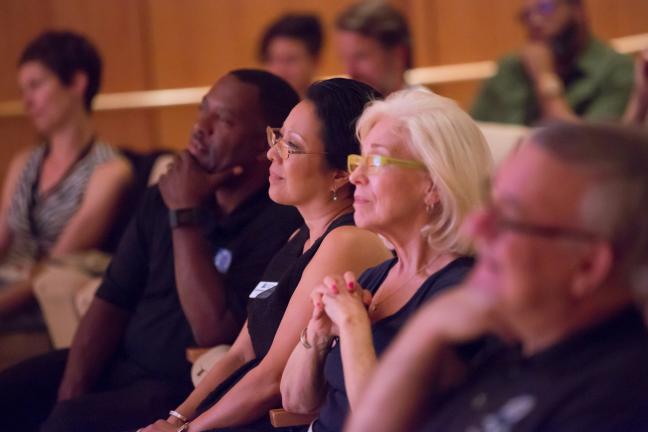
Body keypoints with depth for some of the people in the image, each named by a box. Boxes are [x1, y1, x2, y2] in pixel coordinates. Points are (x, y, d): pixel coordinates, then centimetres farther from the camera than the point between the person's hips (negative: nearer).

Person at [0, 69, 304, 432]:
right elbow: (111, 302, 6)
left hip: (190, 387, -7)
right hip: (117, 364, 7)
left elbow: (213, 332, -22)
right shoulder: (164, 197, 8)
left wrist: (185, 215, -18)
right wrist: (72, 391, -9)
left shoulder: (283, 222, -15)